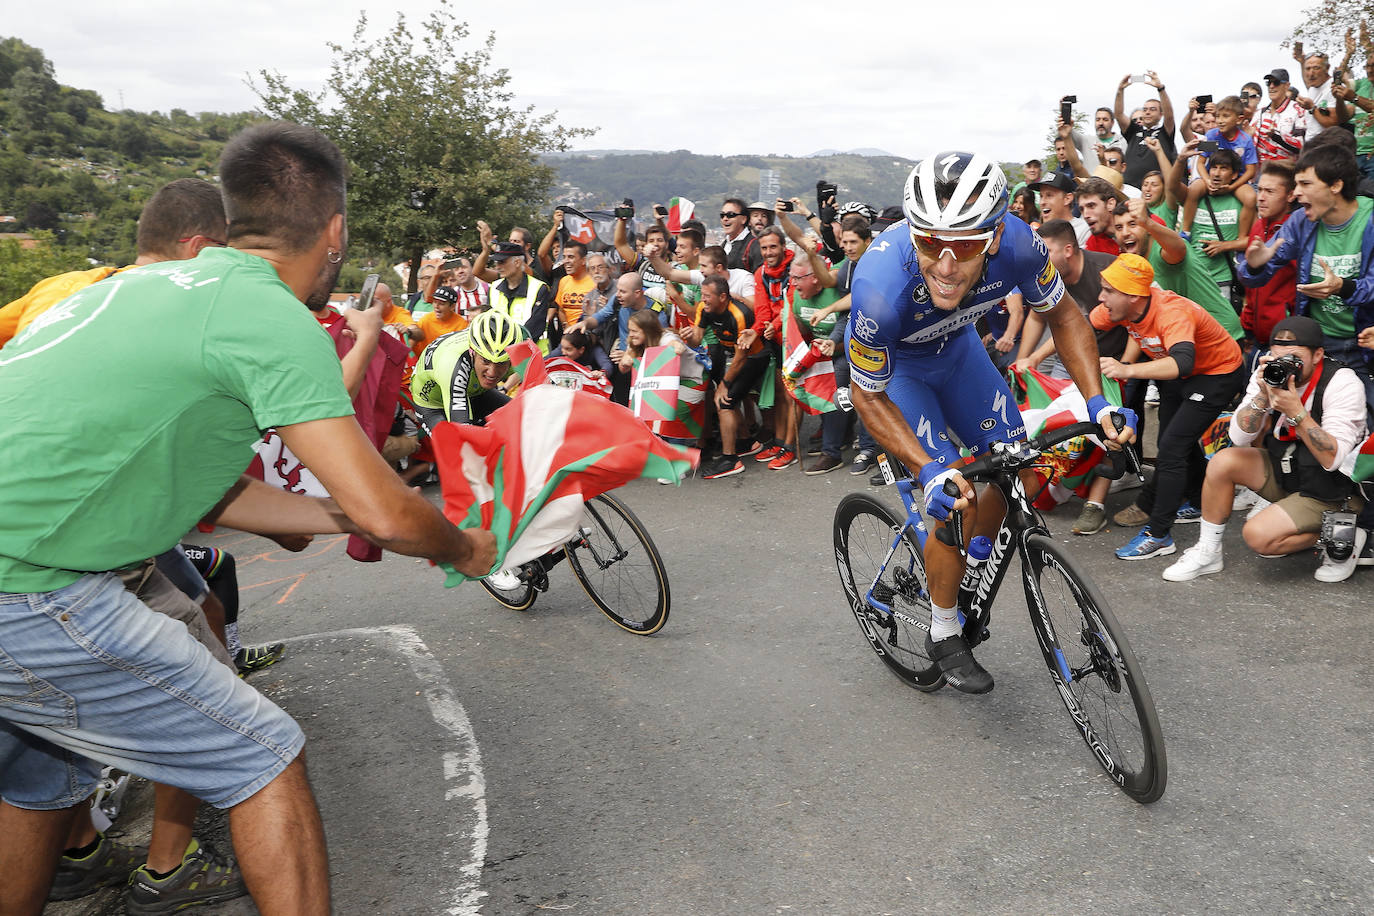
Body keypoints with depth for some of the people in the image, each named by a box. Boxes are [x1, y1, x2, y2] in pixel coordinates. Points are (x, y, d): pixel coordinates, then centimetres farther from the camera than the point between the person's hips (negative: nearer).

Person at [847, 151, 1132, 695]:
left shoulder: (1016, 244, -33)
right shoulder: (881, 287, -42)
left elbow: (1063, 314, -11)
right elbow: (868, 397, -25)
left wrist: (1096, 401, -23)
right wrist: (927, 471, -37)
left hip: (956, 347, 5)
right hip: (890, 365, -4)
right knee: (955, 501, -13)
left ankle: (968, 574, 27)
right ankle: (944, 635, 8)